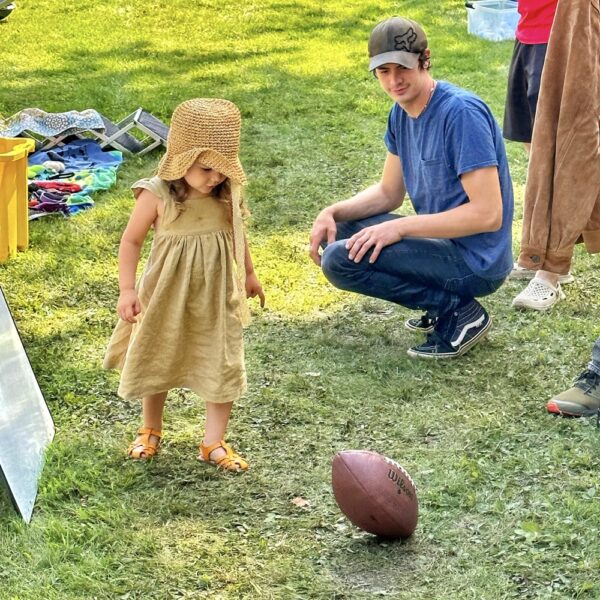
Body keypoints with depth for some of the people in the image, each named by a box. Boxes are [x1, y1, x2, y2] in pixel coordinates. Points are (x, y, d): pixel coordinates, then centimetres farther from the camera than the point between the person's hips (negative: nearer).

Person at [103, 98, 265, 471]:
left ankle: (214, 442, 18)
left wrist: (249, 274, 20)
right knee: (157, 362, 16)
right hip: (167, 297, -2)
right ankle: (151, 431, 38)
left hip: (216, 296, 2)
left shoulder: (227, 193, -9)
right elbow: (131, 241, -11)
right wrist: (128, 290, -14)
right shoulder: (156, 195, -20)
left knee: (223, 367, 4)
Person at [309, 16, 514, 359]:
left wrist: (399, 228, -22)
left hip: (476, 262, -9)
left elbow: (488, 213, -25)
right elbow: (389, 192, 16)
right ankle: (443, 301, 9)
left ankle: (459, 312, -8)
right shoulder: (402, 112, 6)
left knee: (341, 260, -19)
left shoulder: (461, 112, -21)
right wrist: (333, 213, -3)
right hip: (444, 241, 9)